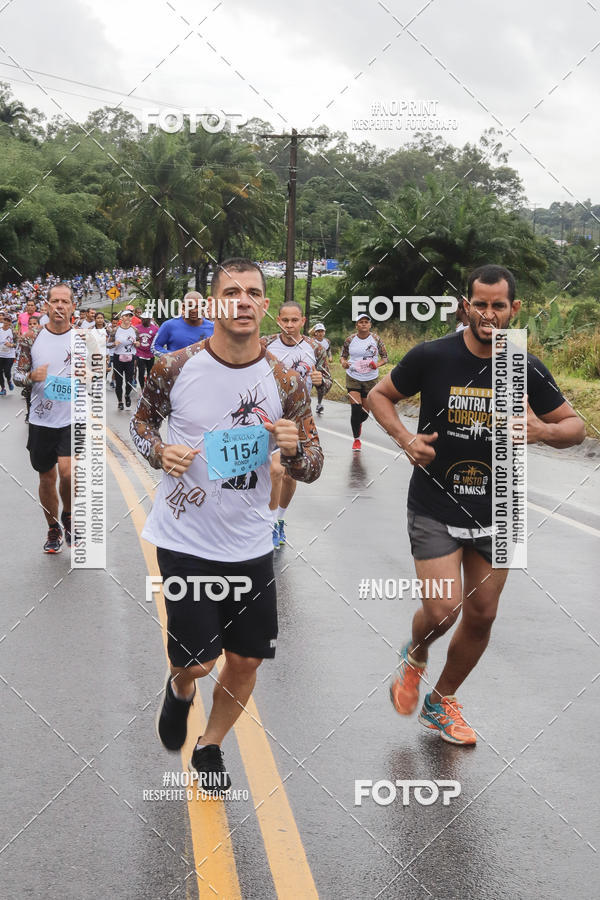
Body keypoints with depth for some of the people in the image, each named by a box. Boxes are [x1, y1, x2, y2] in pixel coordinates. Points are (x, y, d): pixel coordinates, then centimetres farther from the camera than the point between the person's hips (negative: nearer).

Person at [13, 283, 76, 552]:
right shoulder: (31, 338, 0)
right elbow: (17, 375, 4)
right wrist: (32, 376, -17)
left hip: (73, 420, -2)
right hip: (41, 421, 2)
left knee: (67, 471, -19)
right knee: (46, 478, 11)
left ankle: (69, 515, 11)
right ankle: (53, 530, 31)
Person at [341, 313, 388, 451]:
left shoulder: (376, 339, -2)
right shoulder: (350, 340, -1)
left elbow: (385, 357, 4)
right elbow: (343, 355, 11)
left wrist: (378, 364, -16)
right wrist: (343, 363, -12)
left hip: (371, 379, 1)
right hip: (353, 378, -1)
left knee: (365, 412, 6)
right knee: (355, 409, -13)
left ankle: (358, 423, 44)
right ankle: (356, 440, 2)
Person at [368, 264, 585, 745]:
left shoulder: (527, 370, -4)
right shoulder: (432, 356, -11)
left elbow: (575, 425, 5)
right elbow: (380, 394, 3)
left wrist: (542, 430, -18)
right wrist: (405, 438, -14)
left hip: (495, 511, 3)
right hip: (435, 507, -3)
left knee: (482, 615, 10)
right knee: (443, 609, -15)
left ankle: (443, 702, 34)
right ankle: (415, 656, 23)